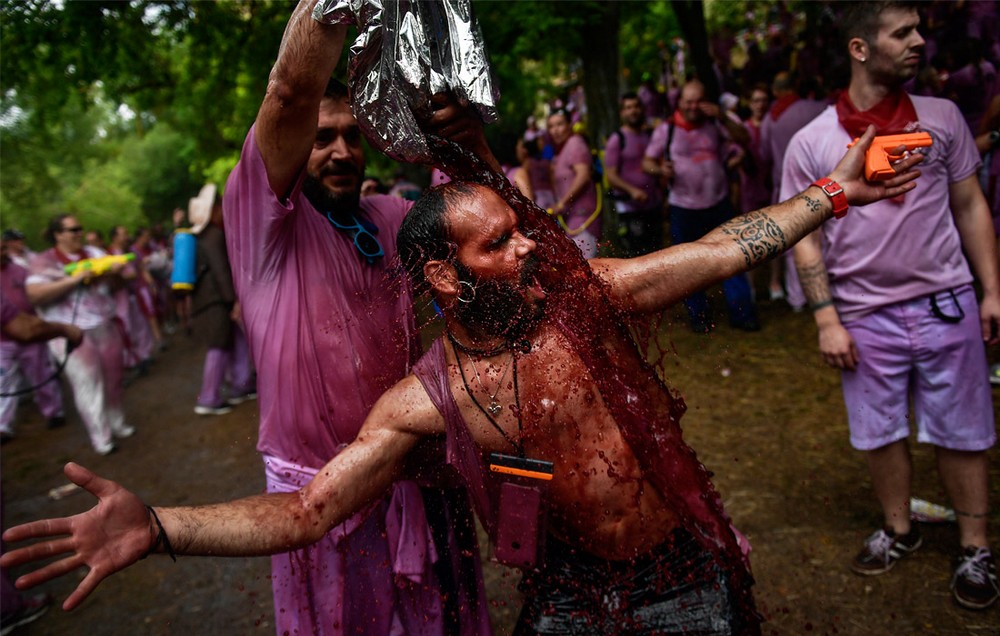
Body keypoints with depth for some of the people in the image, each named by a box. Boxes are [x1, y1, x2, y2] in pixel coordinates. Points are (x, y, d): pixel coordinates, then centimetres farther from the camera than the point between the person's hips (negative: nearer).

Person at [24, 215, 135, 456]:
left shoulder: (94, 253, 8)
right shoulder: (44, 261, -4)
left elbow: (116, 286, 15)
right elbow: (34, 294, -19)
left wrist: (115, 273, -9)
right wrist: (73, 279, -22)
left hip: (106, 328, 5)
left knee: (113, 380, 11)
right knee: (88, 385, -5)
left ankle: (117, 422, 29)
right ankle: (101, 437, 2)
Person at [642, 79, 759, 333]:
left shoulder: (714, 124, 3)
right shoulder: (666, 129, -2)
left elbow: (744, 140, -4)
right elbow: (647, 163, -2)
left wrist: (723, 118, -16)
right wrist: (659, 170, -24)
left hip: (719, 204, 1)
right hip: (683, 208, -1)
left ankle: (741, 312, 12)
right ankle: (699, 316, 21)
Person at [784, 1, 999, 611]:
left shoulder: (943, 116, 2)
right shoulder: (811, 142, -5)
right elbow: (805, 237, -2)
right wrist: (826, 320, -7)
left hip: (946, 303, 1)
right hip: (866, 314, -1)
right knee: (882, 432, 12)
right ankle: (899, 529, 33)